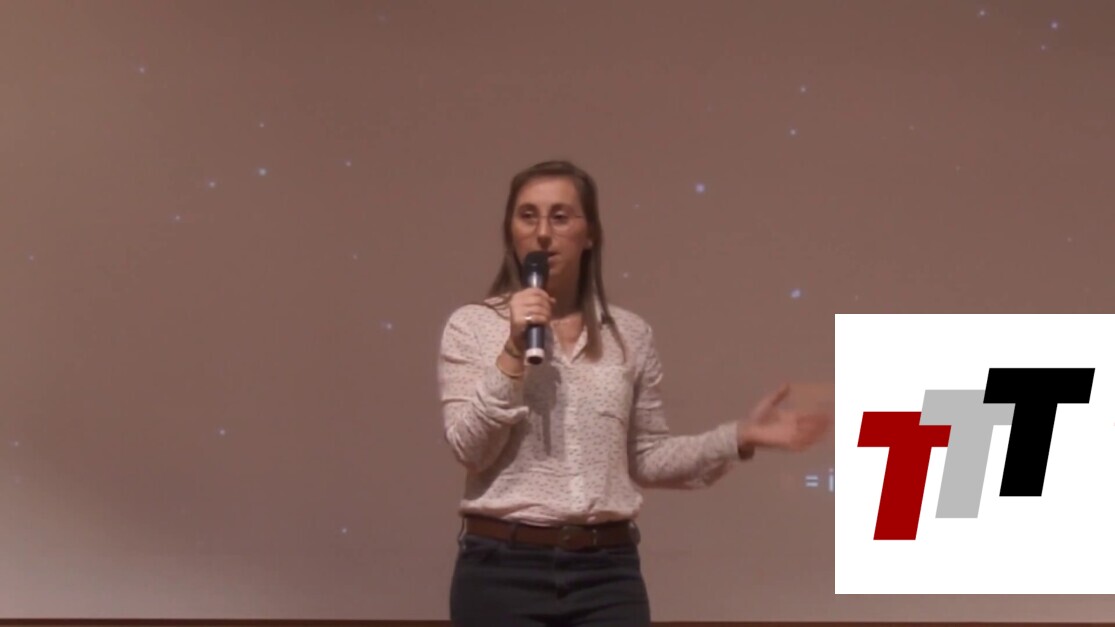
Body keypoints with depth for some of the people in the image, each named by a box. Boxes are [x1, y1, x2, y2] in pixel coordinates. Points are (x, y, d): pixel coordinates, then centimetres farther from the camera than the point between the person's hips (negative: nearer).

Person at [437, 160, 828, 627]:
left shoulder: (629, 334, 8)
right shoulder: (472, 326, 1)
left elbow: (646, 460, 13)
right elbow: (469, 448, -8)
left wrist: (740, 438, 2)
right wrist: (513, 353, -16)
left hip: (606, 571, 2)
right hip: (503, 569, -2)